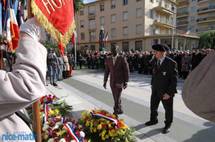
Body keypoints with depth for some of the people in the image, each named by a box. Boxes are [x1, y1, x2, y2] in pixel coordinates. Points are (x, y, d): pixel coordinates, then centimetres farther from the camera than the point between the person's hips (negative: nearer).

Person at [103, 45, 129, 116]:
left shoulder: (122, 58, -9)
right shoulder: (108, 59, 2)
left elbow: (126, 70, -7)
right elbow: (106, 71, 7)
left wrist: (126, 82, -8)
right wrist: (105, 81, 7)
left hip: (119, 81, -4)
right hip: (112, 81, 4)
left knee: (117, 98, -6)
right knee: (116, 98, 15)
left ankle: (115, 112, 6)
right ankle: (119, 110, 33)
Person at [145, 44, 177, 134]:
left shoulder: (171, 63, -18)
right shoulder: (154, 61, -1)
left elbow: (174, 79, -16)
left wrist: (169, 92, -19)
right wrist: (152, 85, 5)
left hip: (166, 91, -5)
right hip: (155, 90, 6)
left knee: (168, 109, 15)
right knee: (153, 106, 20)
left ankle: (168, 125, 37)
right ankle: (153, 120, 45)